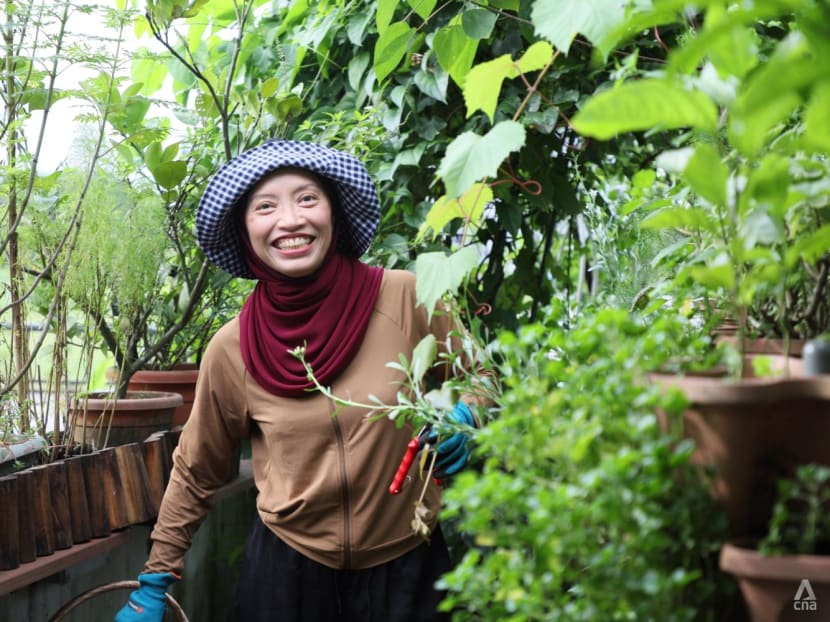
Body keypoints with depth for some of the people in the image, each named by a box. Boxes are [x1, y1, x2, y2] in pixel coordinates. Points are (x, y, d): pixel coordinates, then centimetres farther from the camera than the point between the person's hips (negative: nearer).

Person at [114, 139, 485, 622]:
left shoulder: (408, 298, -12)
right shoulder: (231, 350, -7)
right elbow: (195, 474, 7)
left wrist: (461, 420, -16)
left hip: (407, 563, 0)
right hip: (288, 568, 1)